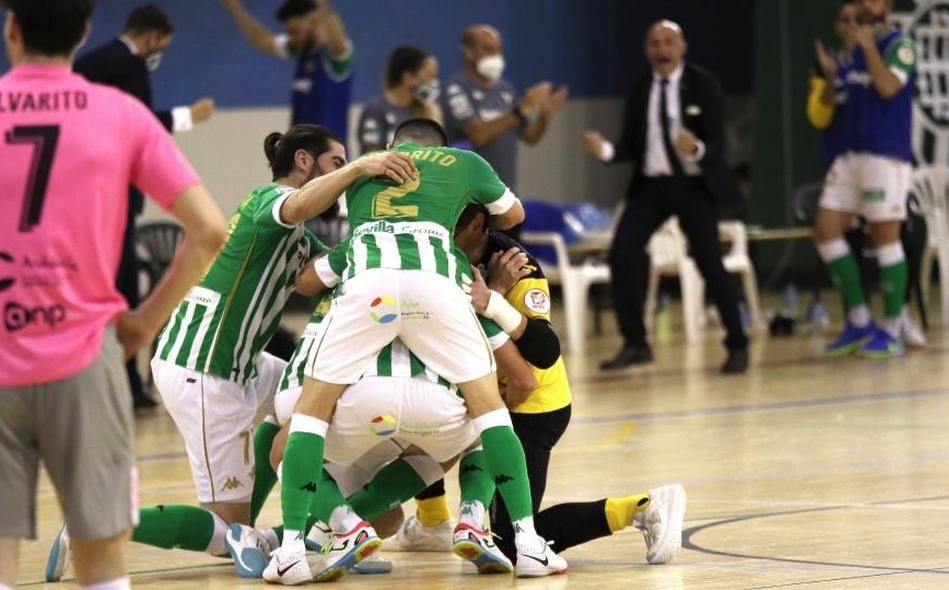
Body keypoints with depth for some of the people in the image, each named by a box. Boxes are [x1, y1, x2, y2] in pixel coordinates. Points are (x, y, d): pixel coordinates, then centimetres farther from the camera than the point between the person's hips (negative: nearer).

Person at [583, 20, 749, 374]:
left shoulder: (703, 85, -6)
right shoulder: (640, 91, 4)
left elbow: (717, 145, -12)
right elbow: (632, 147, 6)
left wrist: (696, 149, -35)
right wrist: (605, 150, -15)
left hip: (693, 185, -3)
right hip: (651, 184, 3)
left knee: (710, 264, -6)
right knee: (622, 255, -11)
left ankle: (737, 345, 12)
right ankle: (635, 344, 0)